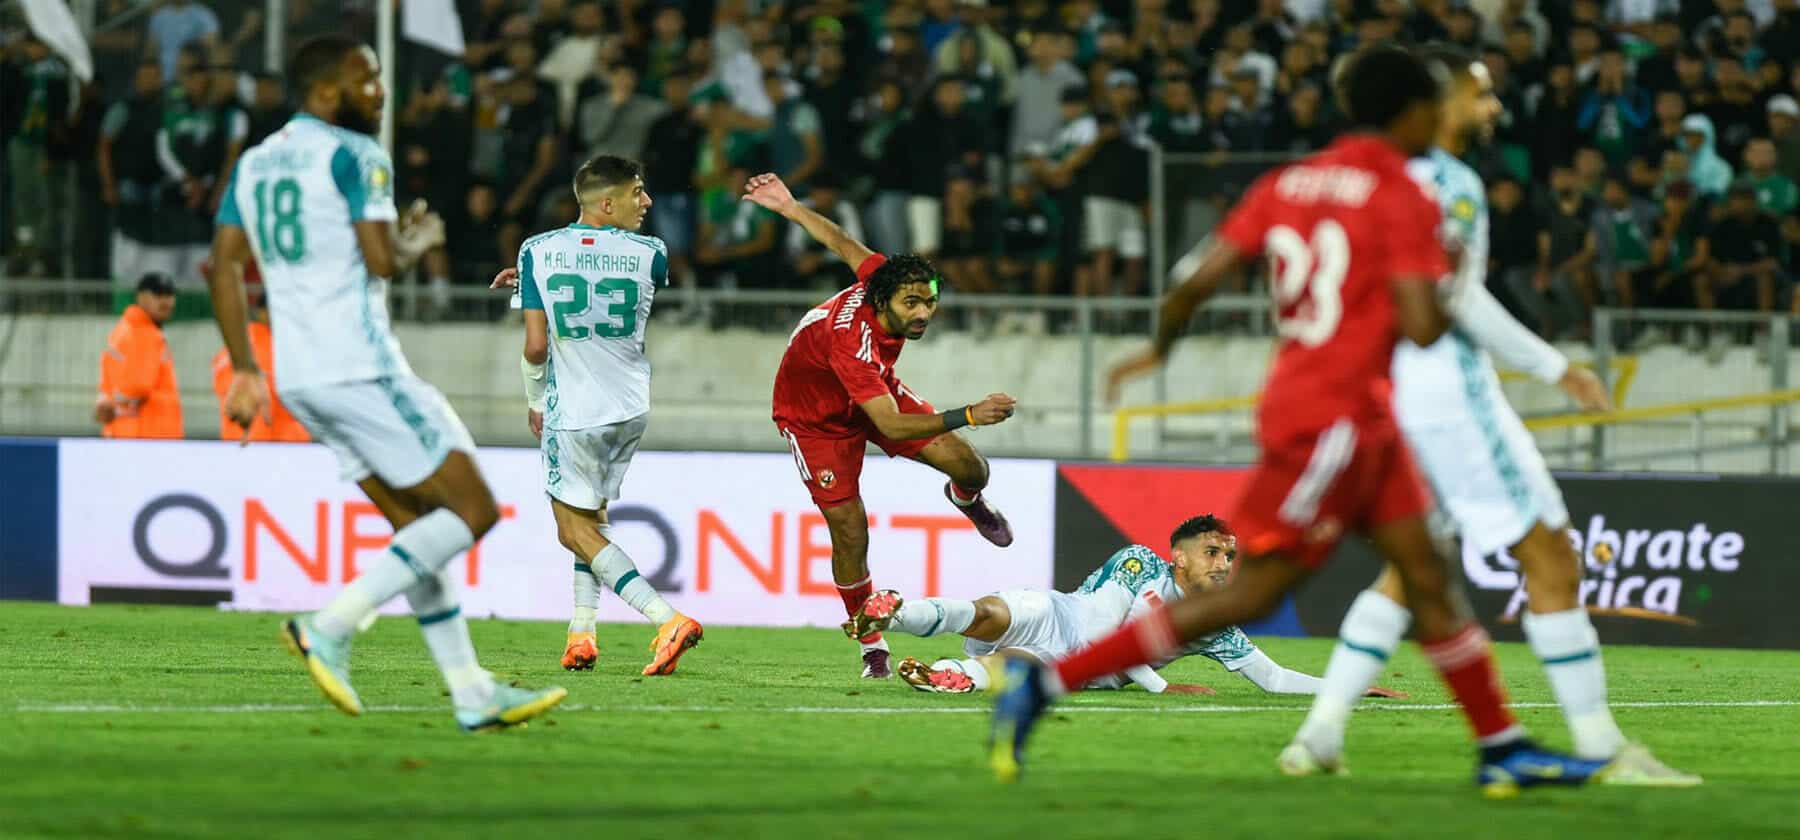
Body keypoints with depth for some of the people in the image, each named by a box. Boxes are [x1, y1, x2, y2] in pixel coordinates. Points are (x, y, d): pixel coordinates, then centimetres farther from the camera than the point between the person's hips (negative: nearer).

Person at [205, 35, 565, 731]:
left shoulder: (252, 164, 16)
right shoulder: (354, 156, -8)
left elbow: (224, 268, 13)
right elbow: (382, 260, -17)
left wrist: (245, 368, 16)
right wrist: (421, 239, 5)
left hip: (299, 377, 9)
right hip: (359, 365, -9)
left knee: (418, 527, 12)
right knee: (472, 510, -4)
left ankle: (472, 695, 8)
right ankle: (331, 627, -14)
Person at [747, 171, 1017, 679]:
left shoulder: (883, 277, -24)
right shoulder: (851, 344, -44)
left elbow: (841, 243, -5)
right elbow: (892, 425, -49)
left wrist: (789, 207, 14)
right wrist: (967, 416, -59)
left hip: (876, 389, 6)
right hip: (816, 417, -6)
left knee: (970, 469, -6)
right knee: (850, 533, -13)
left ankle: (967, 500, 34)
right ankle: (872, 646, 7)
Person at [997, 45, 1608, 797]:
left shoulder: (1287, 183, 8)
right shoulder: (1403, 197, -12)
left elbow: (1200, 277, 3)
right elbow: (1422, 326, -19)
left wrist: (1161, 346, 19)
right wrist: (1447, 286, 2)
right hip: (1331, 418, -9)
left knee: (1427, 574, 12)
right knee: (1250, 592, -7)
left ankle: (1503, 750, 16)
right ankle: (1045, 682, -9)